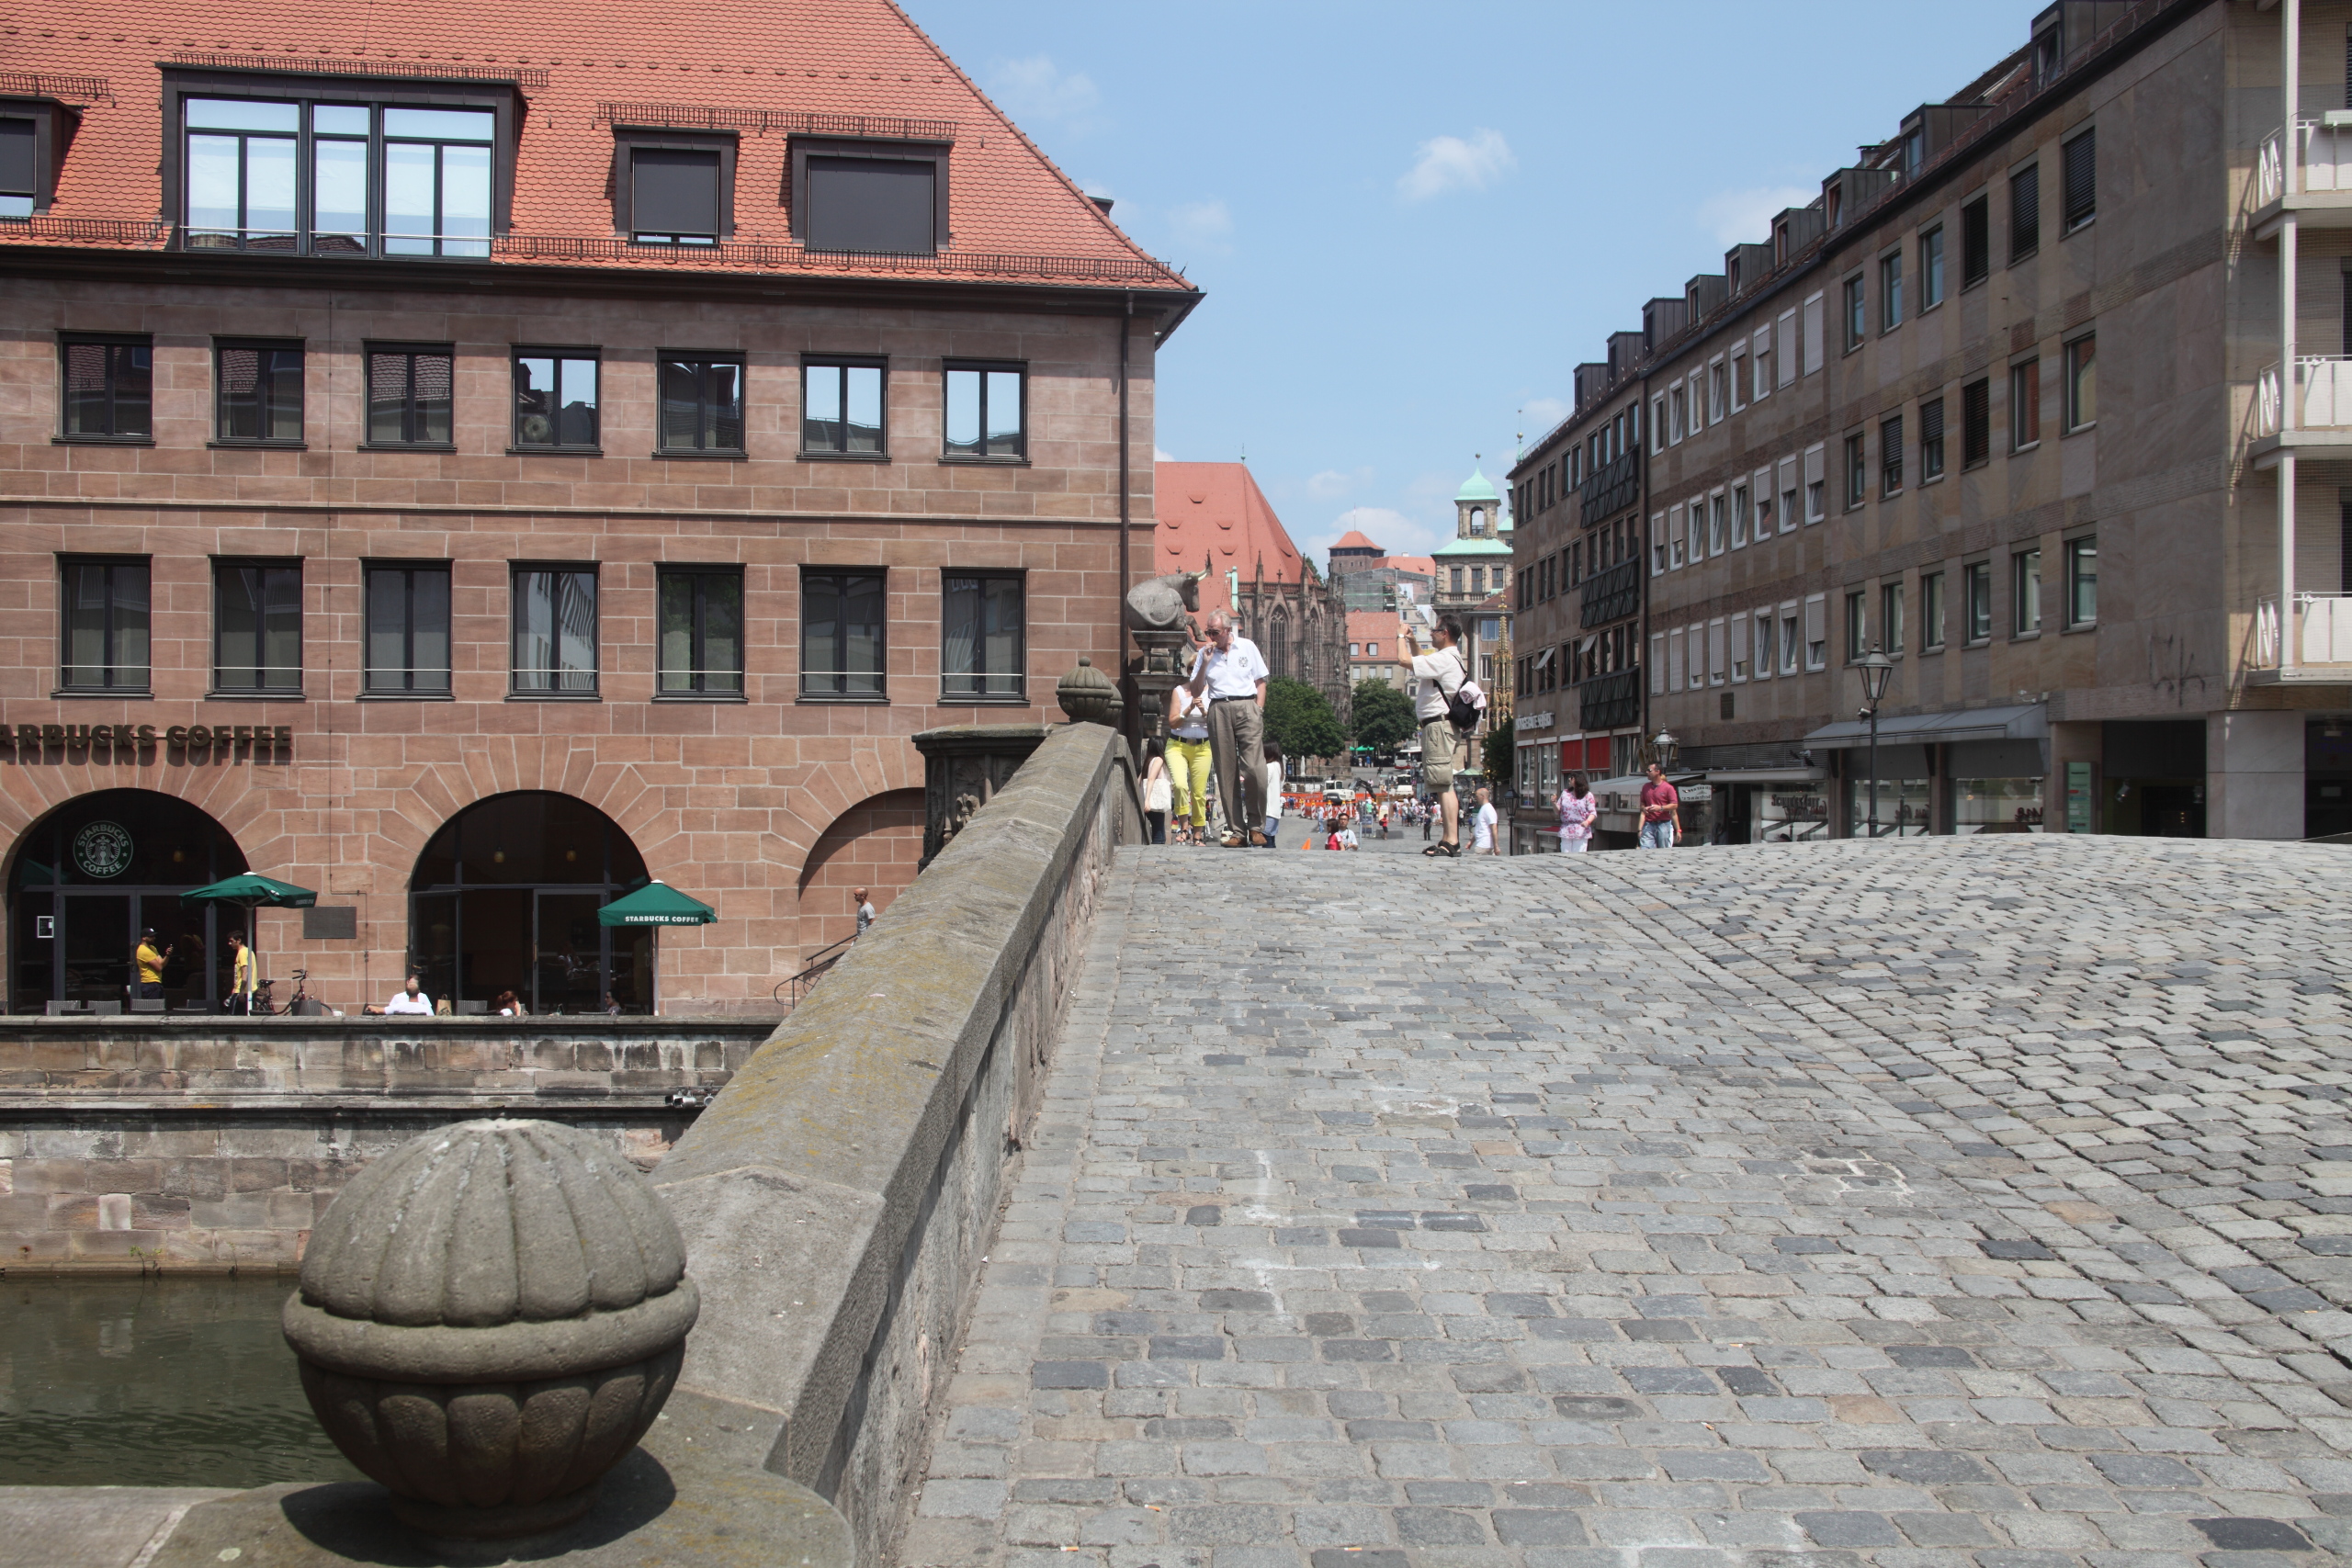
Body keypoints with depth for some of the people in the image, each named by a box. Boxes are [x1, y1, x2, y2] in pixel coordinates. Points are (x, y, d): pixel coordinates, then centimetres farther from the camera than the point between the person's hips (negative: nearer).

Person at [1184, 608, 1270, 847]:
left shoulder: (1247, 647, 10)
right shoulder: (1204, 653, 12)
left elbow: (1260, 682, 14)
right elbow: (1196, 692, 9)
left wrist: (1258, 711, 2)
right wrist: (1205, 663, -3)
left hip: (1247, 707, -2)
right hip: (1219, 709, 2)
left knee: (1253, 768, -15)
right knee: (1226, 772, -1)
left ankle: (1255, 825, -1)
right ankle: (1236, 831, 1)